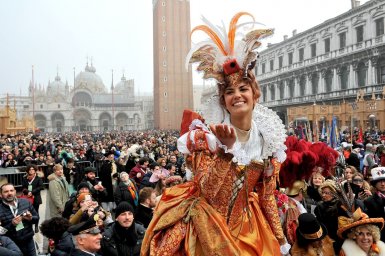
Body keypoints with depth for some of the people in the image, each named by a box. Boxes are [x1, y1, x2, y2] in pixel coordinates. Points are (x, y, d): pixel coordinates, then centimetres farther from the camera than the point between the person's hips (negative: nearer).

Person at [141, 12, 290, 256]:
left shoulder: (269, 137, -6)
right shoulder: (208, 133, -16)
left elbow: (267, 195, 3)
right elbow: (208, 191, -24)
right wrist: (227, 147, -33)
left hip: (245, 225, 4)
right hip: (206, 223, -3)